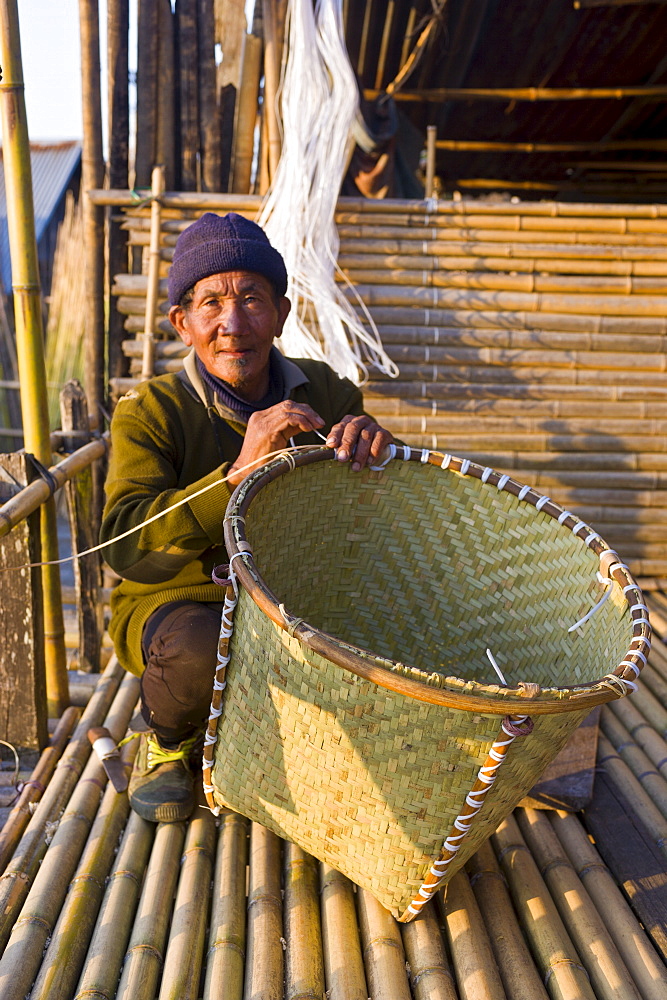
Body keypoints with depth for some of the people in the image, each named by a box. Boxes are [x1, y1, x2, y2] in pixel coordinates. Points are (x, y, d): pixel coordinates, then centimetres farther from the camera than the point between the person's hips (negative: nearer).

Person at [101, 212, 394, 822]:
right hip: (174, 604, -4)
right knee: (203, 647, -36)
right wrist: (237, 474, -37)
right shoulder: (149, 411, -13)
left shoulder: (325, 392, -2)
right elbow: (125, 547, -25)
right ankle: (167, 742, 3)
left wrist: (371, 440, -24)